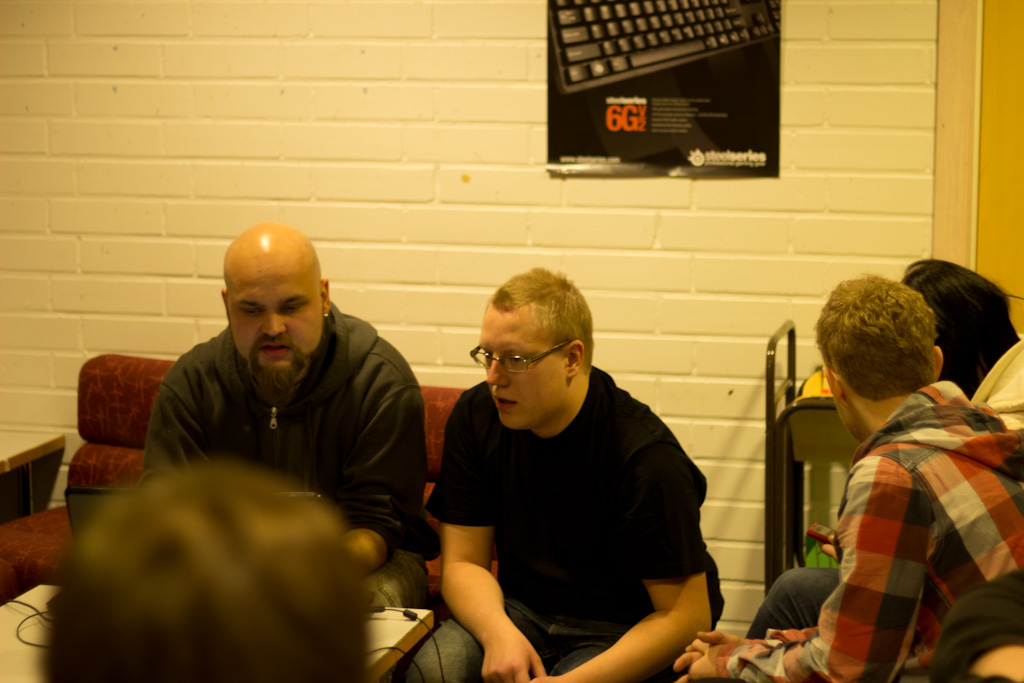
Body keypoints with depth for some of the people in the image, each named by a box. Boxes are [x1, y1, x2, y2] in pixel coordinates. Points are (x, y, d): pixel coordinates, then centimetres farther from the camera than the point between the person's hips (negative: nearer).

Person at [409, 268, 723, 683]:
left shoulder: (646, 457, -21)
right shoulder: (476, 416, -4)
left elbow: (686, 616, -19)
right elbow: (462, 562, 0)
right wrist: (499, 633, -22)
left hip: (625, 630, -4)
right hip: (522, 611, 4)